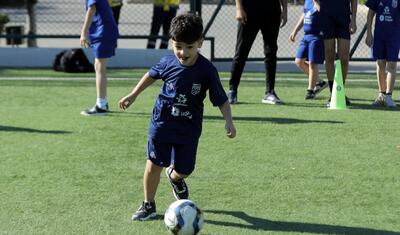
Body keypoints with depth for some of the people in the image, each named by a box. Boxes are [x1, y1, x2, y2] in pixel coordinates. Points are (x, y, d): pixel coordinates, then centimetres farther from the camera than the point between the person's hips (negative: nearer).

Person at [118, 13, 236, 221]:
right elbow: (152, 75, 12)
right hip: (162, 123, 0)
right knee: (153, 165, -5)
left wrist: (228, 121, -20)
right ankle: (148, 205, 13)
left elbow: (221, 100, -8)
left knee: (184, 170, 7)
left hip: (189, 128, 0)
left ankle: (175, 177, 45)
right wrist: (133, 95, 17)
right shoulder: (168, 63, -10)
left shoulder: (207, 71, -15)